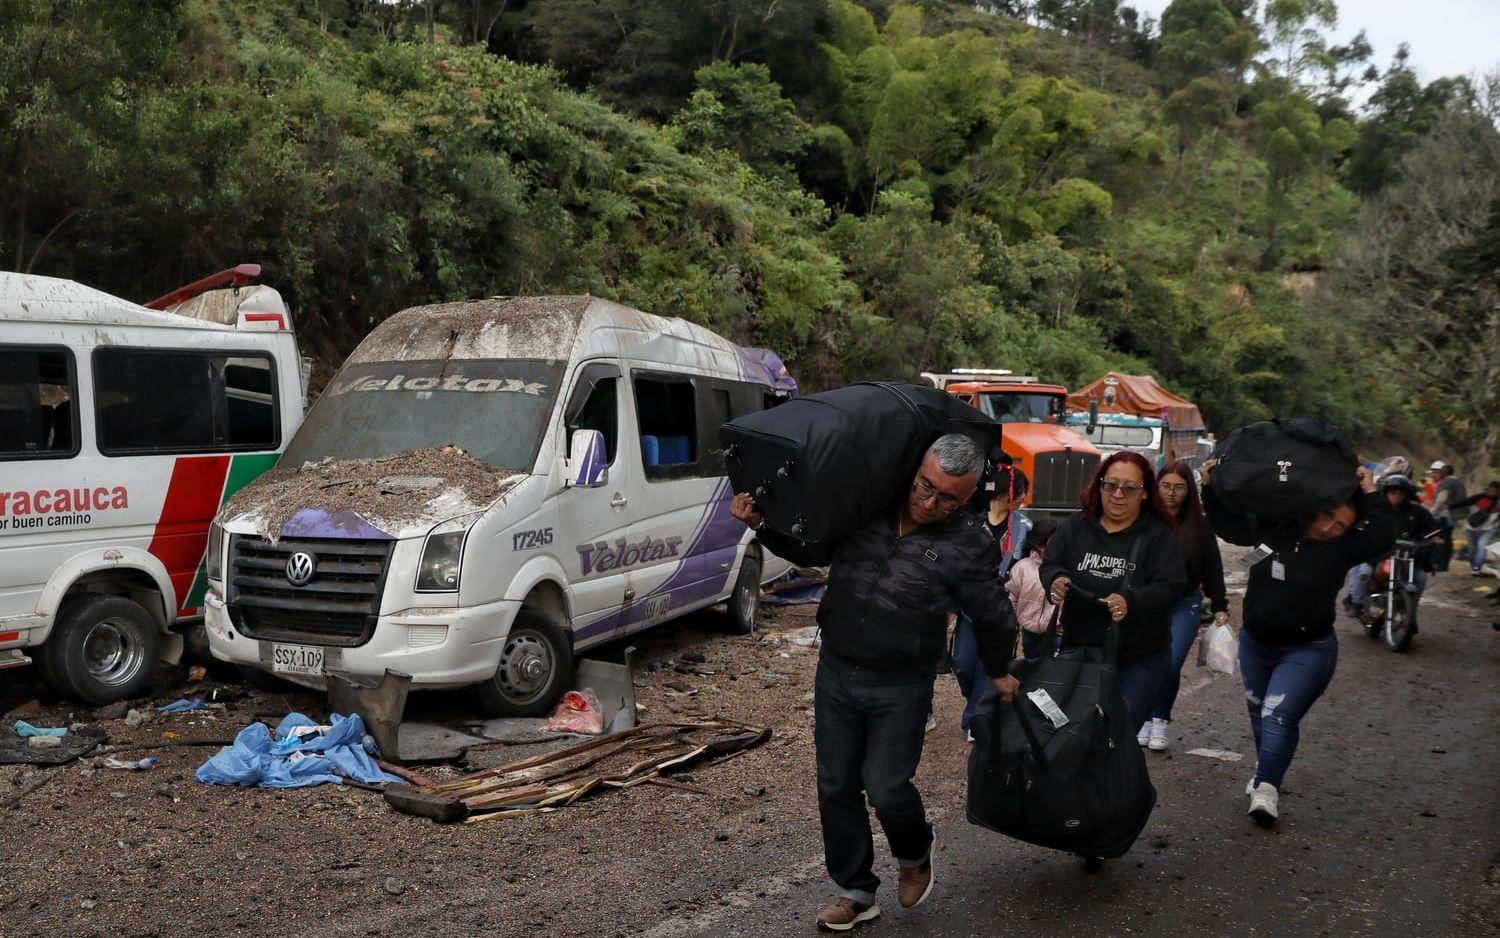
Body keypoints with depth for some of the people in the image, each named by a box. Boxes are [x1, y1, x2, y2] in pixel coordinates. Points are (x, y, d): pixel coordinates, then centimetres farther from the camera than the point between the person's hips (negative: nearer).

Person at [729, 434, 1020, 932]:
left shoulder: (967, 543, -13)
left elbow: (994, 618, 3)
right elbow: (806, 547, 10)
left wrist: (999, 673, 16)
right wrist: (760, 523, -6)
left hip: (901, 689, -3)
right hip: (836, 672, 4)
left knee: (885, 788, -5)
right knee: (836, 788, 9)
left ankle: (915, 856, 30)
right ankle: (855, 892, 27)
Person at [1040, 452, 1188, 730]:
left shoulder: (1160, 536, -5)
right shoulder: (1074, 527, 3)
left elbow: (1169, 586, -14)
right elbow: (1050, 565, 1)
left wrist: (1130, 602, -34)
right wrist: (1056, 580, -24)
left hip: (1140, 659, -2)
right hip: (1078, 648, 3)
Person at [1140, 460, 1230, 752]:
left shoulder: (1199, 526, 0)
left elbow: (1212, 567, 6)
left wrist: (1219, 606, 5)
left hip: (1184, 606, 0)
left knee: (1170, 665, -9)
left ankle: (1160, 720, 11)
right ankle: (1144, 719, 17)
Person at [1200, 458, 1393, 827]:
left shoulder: (1342, 548, -11)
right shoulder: (1275, 529, -5)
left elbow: (1383, 537, -28)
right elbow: (1228, 525, 4)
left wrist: (1369, 494, -27)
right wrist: (1210, 489, -7)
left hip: (1308, 651, -4)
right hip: (1255, 643, 4)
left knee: (1279, 715, -17)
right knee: (1259, 713, 19)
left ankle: (1266, 789, -15)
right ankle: (1266, 768, 41)